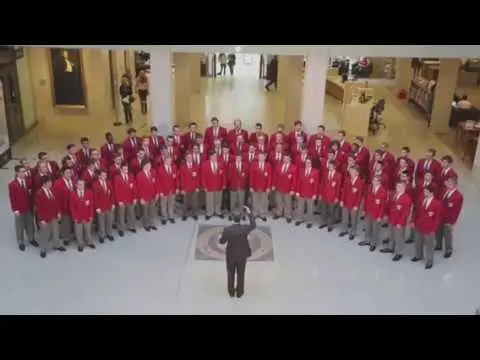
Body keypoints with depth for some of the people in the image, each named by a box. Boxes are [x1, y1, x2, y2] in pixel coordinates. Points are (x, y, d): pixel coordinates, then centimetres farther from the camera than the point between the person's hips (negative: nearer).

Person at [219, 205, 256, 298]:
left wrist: (221, 238, 16)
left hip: (231, 254, 0)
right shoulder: (245, 228, -21)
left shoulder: (227, 229, -21)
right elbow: (253, 226, 0)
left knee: (231, 273, 20)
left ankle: (231, 292, 33)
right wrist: (249, 213, 0)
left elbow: (222, 242, -9)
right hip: (242, 254, 0)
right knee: (241, 274, 18)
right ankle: (239, 292, 31)